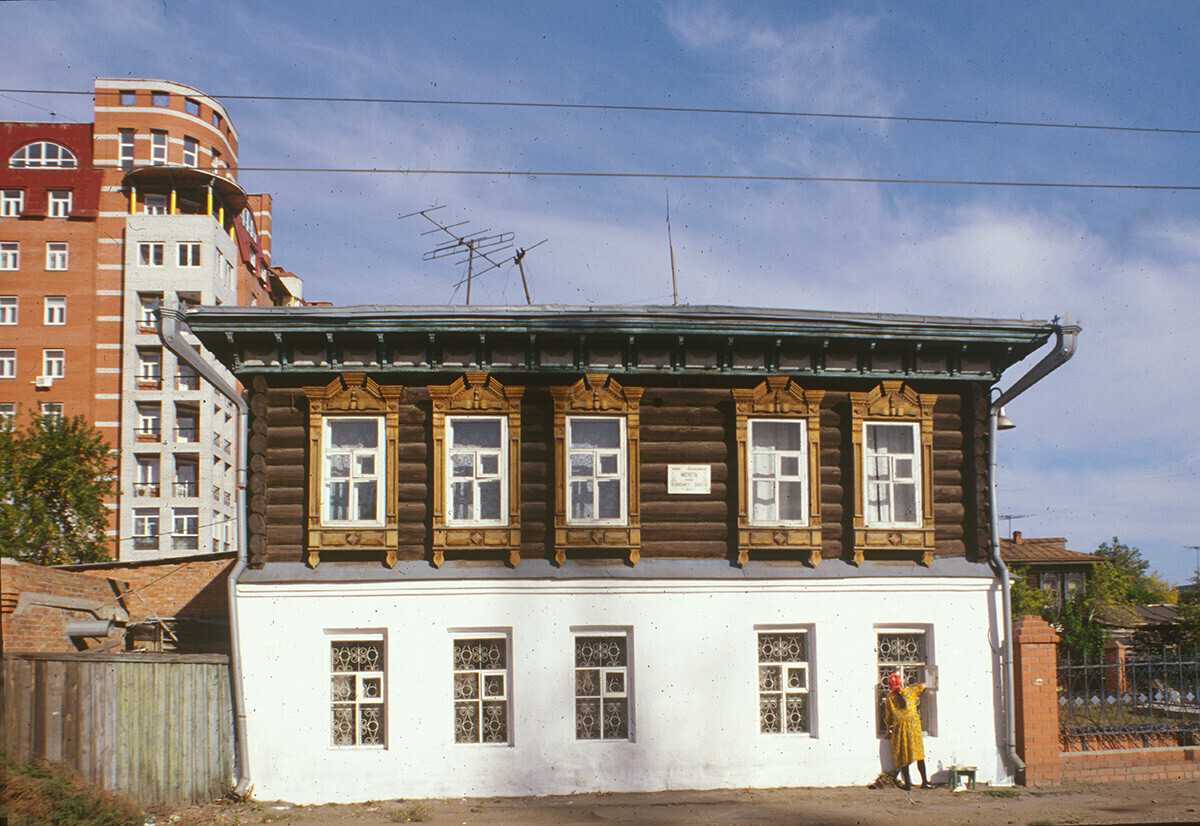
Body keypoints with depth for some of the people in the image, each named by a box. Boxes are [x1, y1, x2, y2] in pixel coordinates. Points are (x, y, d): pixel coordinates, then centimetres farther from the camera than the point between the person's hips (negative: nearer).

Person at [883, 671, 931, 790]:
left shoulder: (889, 698, 1)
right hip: (914, 726, 0)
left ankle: (908, 784, 4)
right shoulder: (910, 692, 1)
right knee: (919, 754, 8)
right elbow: (923, 685, 16)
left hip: (899, 728, 0)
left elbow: (887, 718, 5)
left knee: (903, 757, 5)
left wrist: (889, 730, 18)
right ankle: (924, 781, 9)